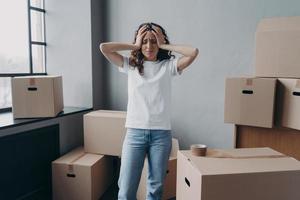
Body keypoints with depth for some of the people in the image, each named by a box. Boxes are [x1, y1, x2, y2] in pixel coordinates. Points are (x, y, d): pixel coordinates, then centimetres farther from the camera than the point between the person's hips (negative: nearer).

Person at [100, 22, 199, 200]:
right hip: (135, 132, 0)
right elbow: (104, 47, -1)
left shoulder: (168, 66, 4)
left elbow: (193, 52, -11)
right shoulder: (131, 65, 7)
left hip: (161, 133, 0)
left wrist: (164, 46, -2)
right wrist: (134, 46, 2)